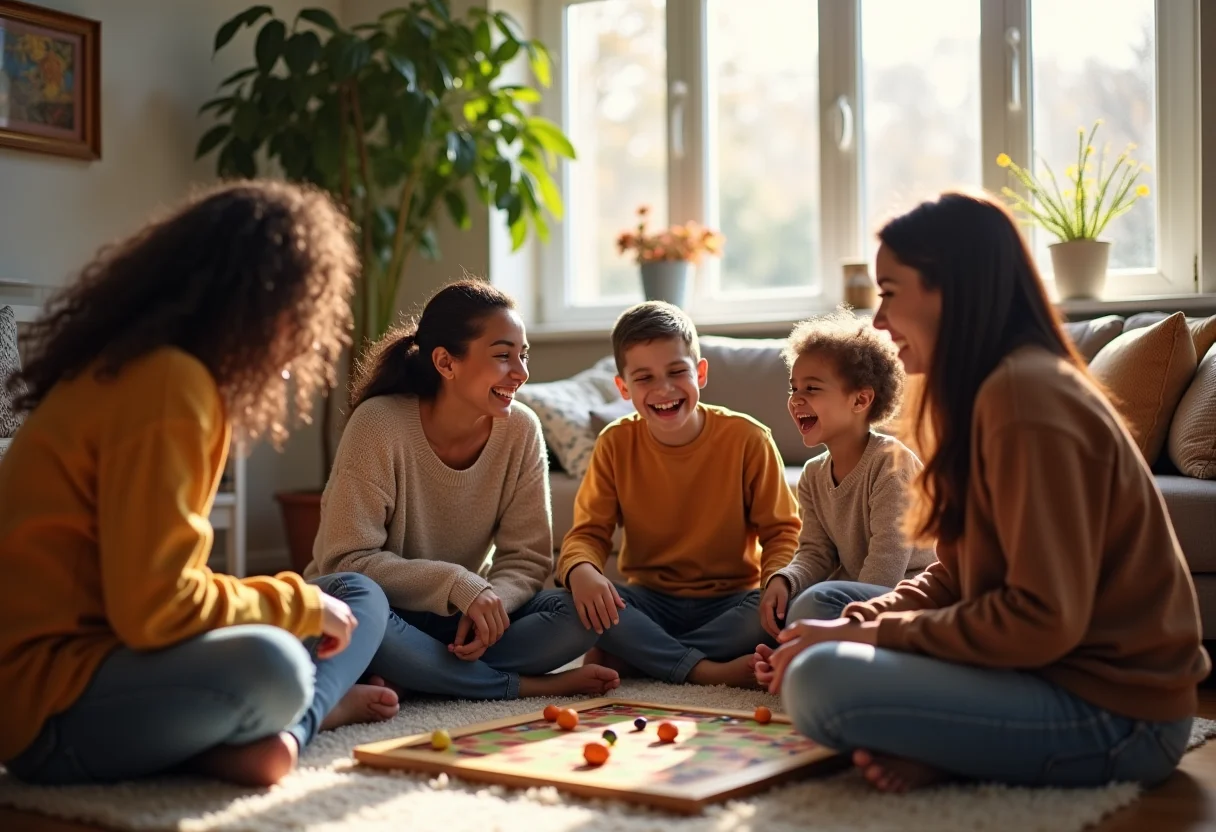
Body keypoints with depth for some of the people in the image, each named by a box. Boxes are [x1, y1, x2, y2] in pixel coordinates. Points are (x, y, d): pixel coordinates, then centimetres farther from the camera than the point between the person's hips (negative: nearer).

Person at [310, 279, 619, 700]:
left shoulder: (521, 429, -8)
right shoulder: (379, 425, -20)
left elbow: (527, 557, -5)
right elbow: (346, 560, -21)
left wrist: (490, 602, -27)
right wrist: (457, 584, -31)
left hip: (464, 614, 3)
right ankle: (533, 686, -22)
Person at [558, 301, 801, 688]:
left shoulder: (747, 438, -8)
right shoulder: (616, 444, -3)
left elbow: (781, 529, -5)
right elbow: (589, 531, -4)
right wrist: (580, 569, -29)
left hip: (730, 600, 0)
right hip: (650, 600, 1)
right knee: (584, 604, -28)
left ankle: (637, 658, -19)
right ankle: (708, 671, -25)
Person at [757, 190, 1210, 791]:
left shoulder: (1025, 395, -21)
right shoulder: (991, 389, 11)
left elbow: (1043, 620, -25)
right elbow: (957, 575, 13)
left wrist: (872, 635, -15)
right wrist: (853, 624, -2)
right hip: (1061, 669, 11)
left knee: (819, 681, -27)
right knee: (827, 604, 17)